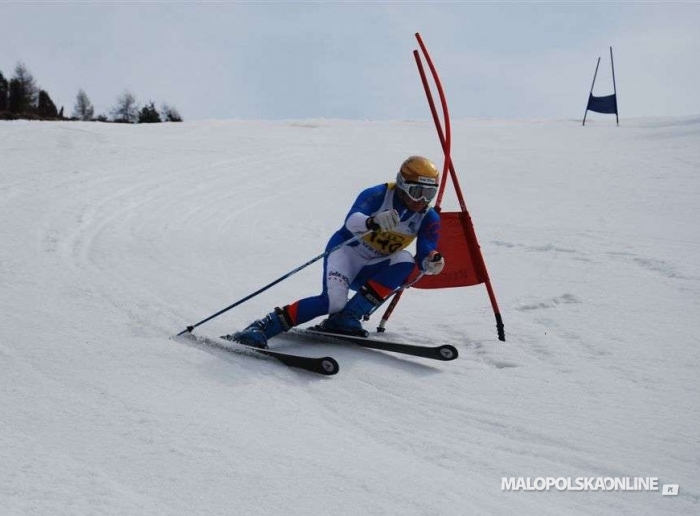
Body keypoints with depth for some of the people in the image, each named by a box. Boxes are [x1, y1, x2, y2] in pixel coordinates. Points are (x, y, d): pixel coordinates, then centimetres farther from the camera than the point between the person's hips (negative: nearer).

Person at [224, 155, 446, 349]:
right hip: (346, 251, -5)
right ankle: (260, 328, -26)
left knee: (405, 261, -25)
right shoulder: (378, 195, -18)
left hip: (369, 271, 5)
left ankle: (348, 316, -24)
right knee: (334, 302, -31)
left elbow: (423, 261, -12)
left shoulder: (428, 219, -5)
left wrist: (433, 262, -37)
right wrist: (373, 222, -57)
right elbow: (351, 221, -35)